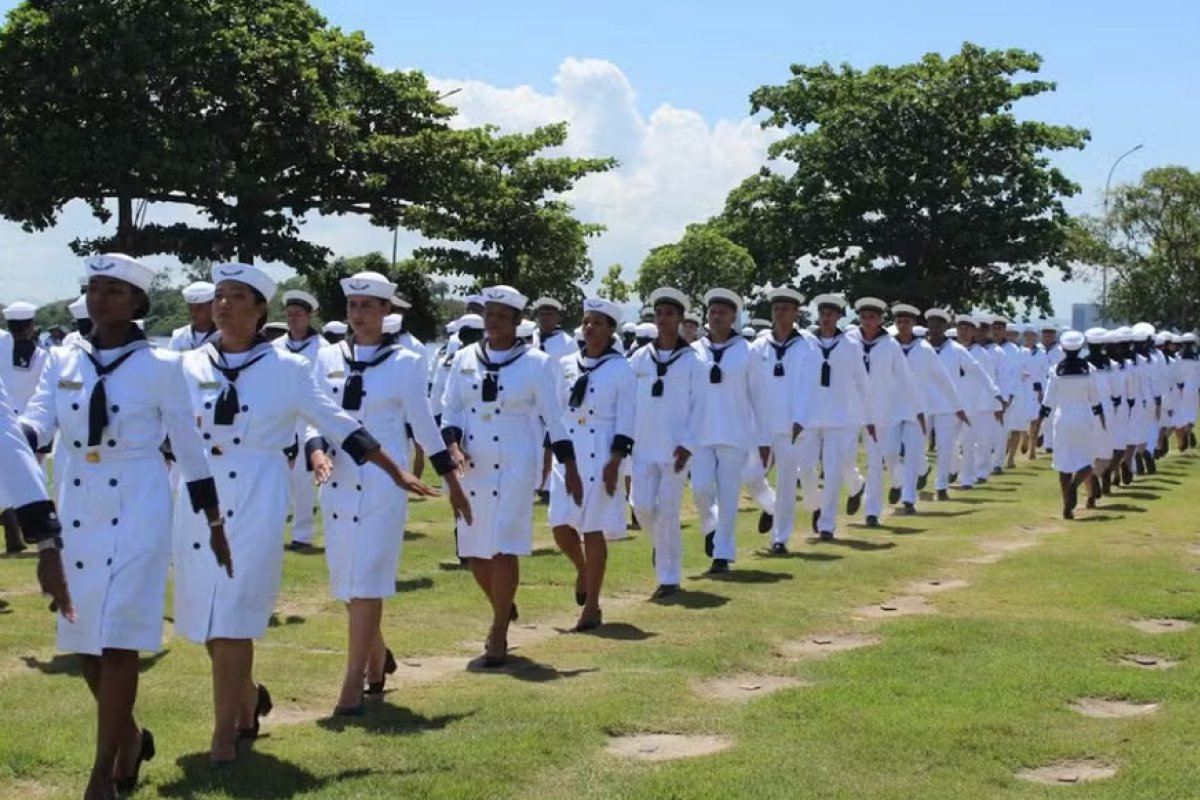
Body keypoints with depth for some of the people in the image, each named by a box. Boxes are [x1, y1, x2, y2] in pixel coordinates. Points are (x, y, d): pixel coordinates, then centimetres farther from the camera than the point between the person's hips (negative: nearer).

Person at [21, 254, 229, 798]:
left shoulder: (161, 366, -6)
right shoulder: (63, 361, 5)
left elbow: (189, 448, 0)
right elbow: (36, 424, -7)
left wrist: (214, 523, 3)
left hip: (138, 506, -5)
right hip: (79, 507, 5)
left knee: (118, 640, -6)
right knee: (82, 638, 11)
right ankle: (129, 736, 35)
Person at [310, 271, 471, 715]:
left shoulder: (404, 362, -3)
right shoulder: (328, 358, 7)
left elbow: (424, 425, 3)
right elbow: (313, 417, 4)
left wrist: (453, 484, 6)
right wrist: (317, 451, -18)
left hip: (382, 483, -4)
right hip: (337, 481, 5)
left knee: (366, 581, -8)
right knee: (347, 579, 13)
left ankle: (353, 685, -4)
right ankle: (377, 658, 36)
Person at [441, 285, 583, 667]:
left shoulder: (535, 362, -3)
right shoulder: (464, 359, 6)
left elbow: (553, 417, 0)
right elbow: (450, 409, 9)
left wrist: (570, 467, 0)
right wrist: (453, 446, -9)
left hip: (515, 466, -4)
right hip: (472, 466, 4)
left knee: (504, 550, -9)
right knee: (475, 552, 8)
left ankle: (498, 635, 1)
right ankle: (504, 609, 36)